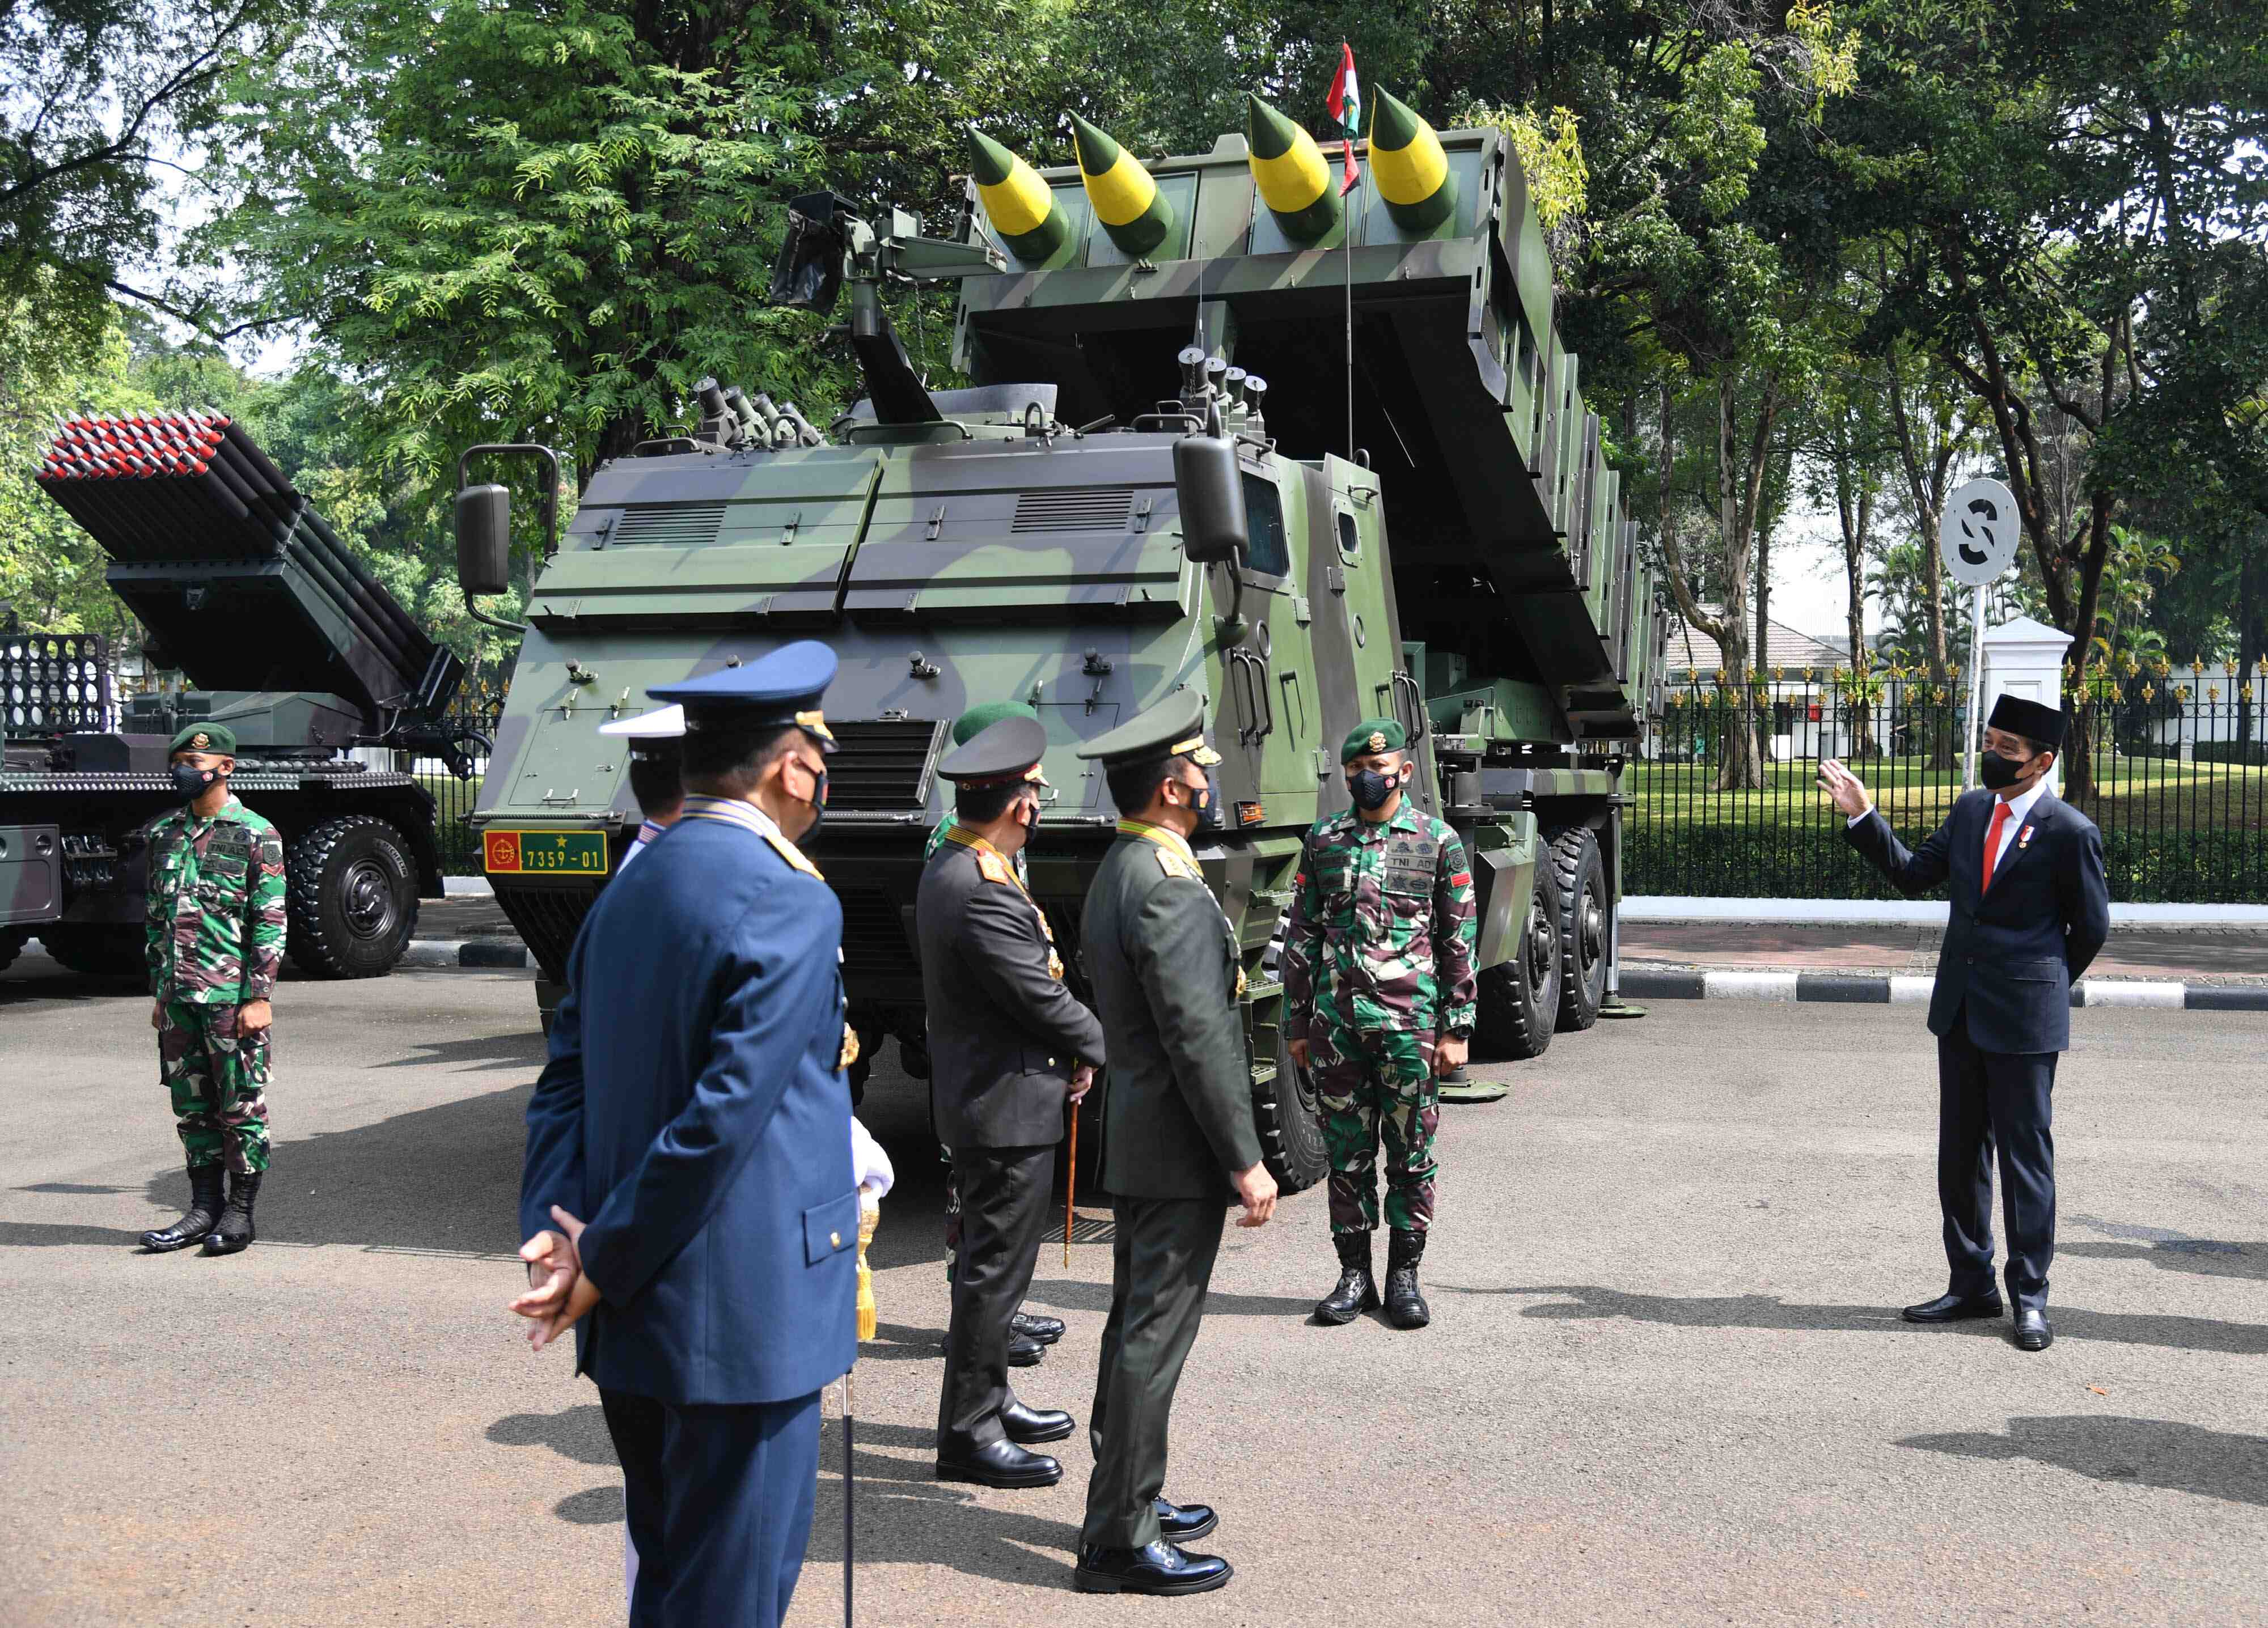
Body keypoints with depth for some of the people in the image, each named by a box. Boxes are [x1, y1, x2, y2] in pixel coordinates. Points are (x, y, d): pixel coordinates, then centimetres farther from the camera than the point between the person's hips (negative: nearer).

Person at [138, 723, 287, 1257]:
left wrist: (259, 997, -13)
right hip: (179, 997, 6)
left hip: (233, 996, -6)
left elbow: (271, 923, -8)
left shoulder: (255, 834, -5)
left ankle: (240, 1214, 9)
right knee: (191, 1106, 11)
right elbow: (156, 917, 18)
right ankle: (205, 1208, 20)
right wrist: (159, 991, 15)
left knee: (241, 1107, 1)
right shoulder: (165, 832, 12)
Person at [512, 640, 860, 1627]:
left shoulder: (628, 891, 10)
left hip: (630, 1326, 8)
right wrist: (604, 1270, -14)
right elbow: (724, 1119, -22)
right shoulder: (790, 905, -16)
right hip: (743, 1322, -8)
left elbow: (564, 1086, 7)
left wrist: (556, 1231, -3)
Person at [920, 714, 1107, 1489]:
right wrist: (1097, 1044, -3)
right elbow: (1040, 997, -21)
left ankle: (989, 1401, 33)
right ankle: (969, 1434, 8)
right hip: (1007, 1107, -11)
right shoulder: (981, 891, -25)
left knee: (991, 1263, 20)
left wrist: (1067, 1052, 8)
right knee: (994, 1269, -1)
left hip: (978, 1097, 11)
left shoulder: (950, 865, 9)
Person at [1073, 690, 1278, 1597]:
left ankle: (1128, 1500, 30)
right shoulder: (1166, 888, -20)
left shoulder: (1118, 873, 13)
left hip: (1134, 1147, 11)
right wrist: (1246, 1161, -18)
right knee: (1153, 1339, -4)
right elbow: (1198, 1039, -23)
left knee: (1136, 1328, 18)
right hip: (1176, 1154, -11)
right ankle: (1121, 1539, 4)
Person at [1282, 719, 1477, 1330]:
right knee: (1347, 1154, 8)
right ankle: (1354, 1275, 18)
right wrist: (1296, 1022, 7)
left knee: (1411, 1154, 5)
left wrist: (1456, 1029, -4)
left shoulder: (1439, 841, 1)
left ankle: (1404, 1277, 16)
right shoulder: (1324, 839, 8)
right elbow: (1301, 936, 10)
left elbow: (1459, 943, 1)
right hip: (1336, 1021, 2)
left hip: (1410, 1021, -2)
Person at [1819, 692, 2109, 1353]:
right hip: (1960, 1010, 7)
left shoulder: (2070, 832, -12)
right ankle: (1972, 1285, 23)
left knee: (2025, 1155, 0)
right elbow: (1913, 873, 10)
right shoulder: (1971, 809, 7)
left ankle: (2030, 1297, 11)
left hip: (2024, 1016, -7)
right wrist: (1861, 814, 2)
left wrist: (2044, 987, 8)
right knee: (1959, 1153, 12)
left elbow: (2091, 927, -3)